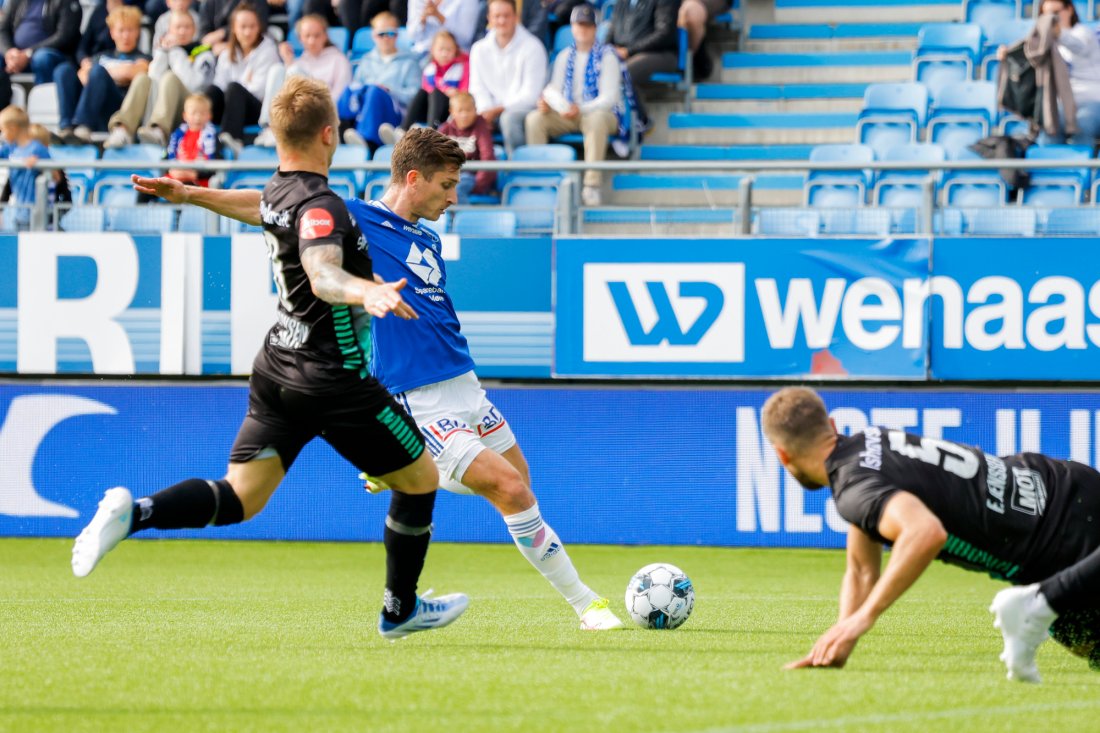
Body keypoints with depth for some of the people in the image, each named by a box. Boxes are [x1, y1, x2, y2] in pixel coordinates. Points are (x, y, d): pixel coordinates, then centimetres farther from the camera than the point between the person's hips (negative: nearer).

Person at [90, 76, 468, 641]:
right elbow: (322, 274, -40)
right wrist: (366, 292, -56)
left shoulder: (279, 192, 5)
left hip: (277, 371, 8)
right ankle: (400, 609, 23)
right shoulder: (320, 205, -21)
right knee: (420, 478, 13)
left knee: (240, 499, 3)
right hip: (334, 379, -8)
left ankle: (134, 513, -21)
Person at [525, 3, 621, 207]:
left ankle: (591, 186, -42)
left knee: (596, 119, -41)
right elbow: (554, 88, 7)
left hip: (601, 113, -5)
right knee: (534, 118, -21)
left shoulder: (606, 56, -3)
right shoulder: (565, 56, 13)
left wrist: (581, 110, -26)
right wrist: (548, 100, -19)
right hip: (567, 114, 5)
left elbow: (609, 97, -12)